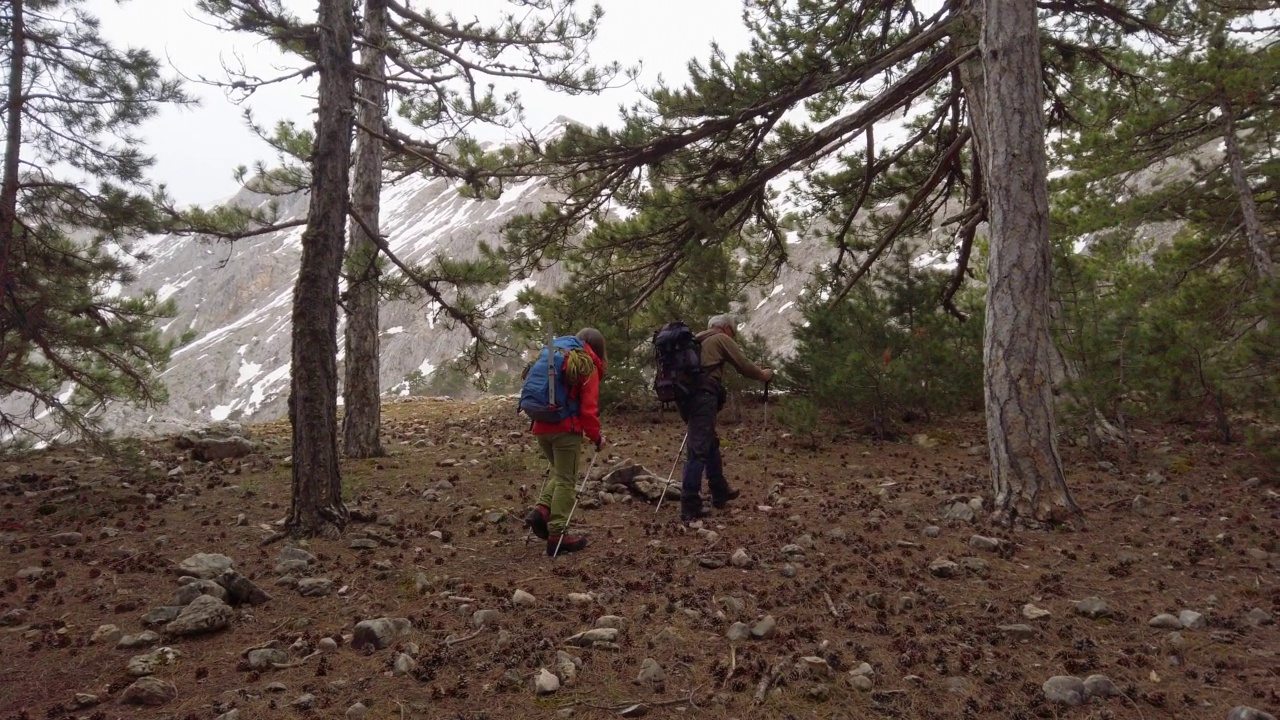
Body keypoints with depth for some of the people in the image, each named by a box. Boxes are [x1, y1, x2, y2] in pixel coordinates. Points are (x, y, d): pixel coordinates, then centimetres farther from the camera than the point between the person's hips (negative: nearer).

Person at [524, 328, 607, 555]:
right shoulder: (588, 366, -1)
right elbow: (588, 407, -9)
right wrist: (596, 436, -1)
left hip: (542, 427, 7)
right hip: (566, 429, -7)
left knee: (559, 473, 22)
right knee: (567, 480, 0)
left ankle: (541, 510, 3)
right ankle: (557, 534, -1)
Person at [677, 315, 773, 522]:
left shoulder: (697, 341, 29)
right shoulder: (720, 339, 6)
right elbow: (743, 365, 6)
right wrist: (762, 374, 23)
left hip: (685, 395, 9)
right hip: (702, 396, -9)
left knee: (711, 443, 21)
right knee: (699, 450, -10)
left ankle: (720, 493, 30)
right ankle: (690, 507, -12)